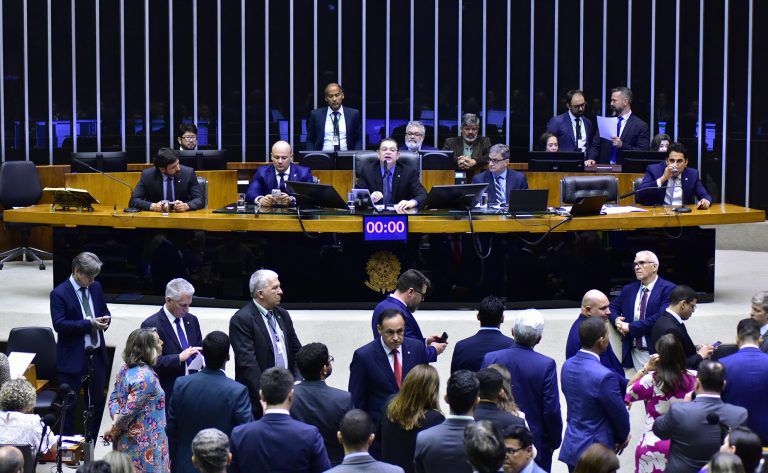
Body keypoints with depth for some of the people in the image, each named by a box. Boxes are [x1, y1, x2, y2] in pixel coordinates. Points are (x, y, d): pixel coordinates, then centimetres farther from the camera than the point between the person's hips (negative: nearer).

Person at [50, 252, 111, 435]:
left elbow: (104, 310, 19)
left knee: (98, 401, 14)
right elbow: (59, 324, -19)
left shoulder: (96, 287, 6)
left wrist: (105, 320, -6)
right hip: (73, 357, -6)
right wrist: (89, 323, -25)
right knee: (69, 404, 2)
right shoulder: (59, 293, -12)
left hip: (97, 355, 6)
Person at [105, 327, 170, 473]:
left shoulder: (126, 368, 4)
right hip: (143, 443, -9)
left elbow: (114, 397, 9)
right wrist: (114, 430, -10)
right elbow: (129, 410, -24)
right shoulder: (146, 378, -25)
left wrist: (116, 418, -5)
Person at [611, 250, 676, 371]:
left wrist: (631, 327, -15)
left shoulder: (667, 289, -7)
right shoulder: (628, 289, 15)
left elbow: (661, 317, -18)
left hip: (657, 351, -5)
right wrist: (617, 319, -1)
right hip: (634, 352, 5)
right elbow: (612, 307, 24)